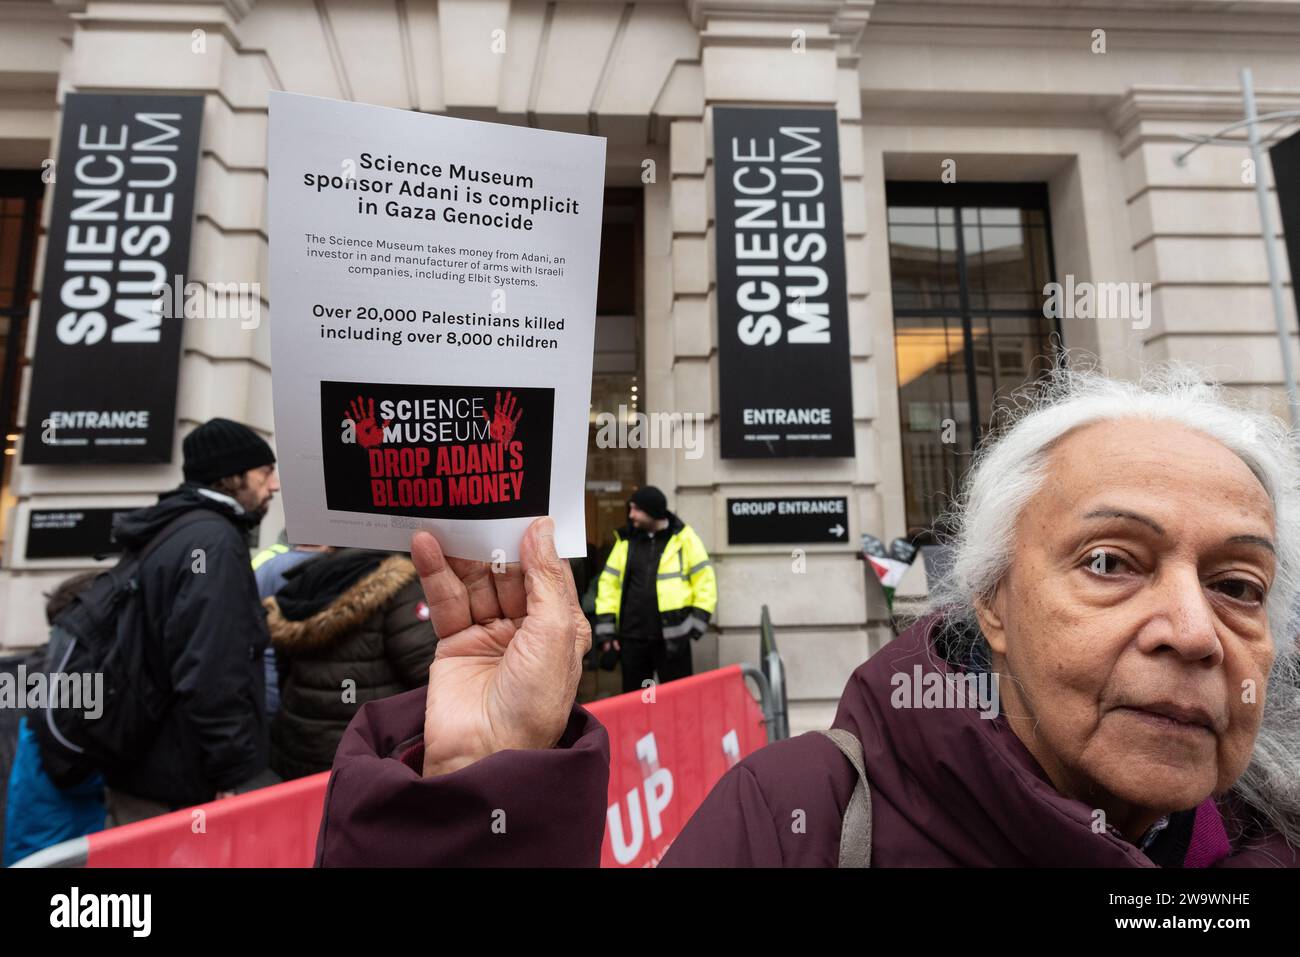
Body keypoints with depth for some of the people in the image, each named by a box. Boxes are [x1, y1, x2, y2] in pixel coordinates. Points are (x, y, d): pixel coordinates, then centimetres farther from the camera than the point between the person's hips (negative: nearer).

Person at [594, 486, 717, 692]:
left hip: (672, 637, -3)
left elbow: (705, 581, -1)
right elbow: (609, 584, 9)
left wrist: (697, 621, -6)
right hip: (632, 636, 4)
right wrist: (606, 627, 3)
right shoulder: (626, 541, 7)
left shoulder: (684, 539, -3)